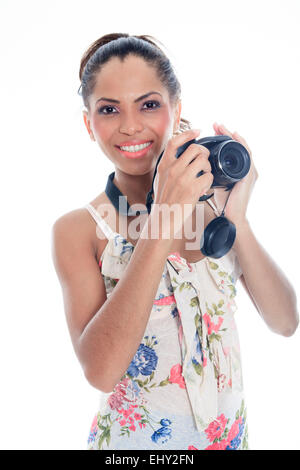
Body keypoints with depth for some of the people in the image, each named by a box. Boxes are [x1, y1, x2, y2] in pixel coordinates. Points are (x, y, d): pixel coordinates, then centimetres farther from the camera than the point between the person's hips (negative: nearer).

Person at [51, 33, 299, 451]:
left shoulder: (214, 200, -4)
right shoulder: (78, 229, -13)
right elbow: (100, 369, -25)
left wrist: (236, 219, -22)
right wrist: (162, 221, -29)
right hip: (134, 437, -3)